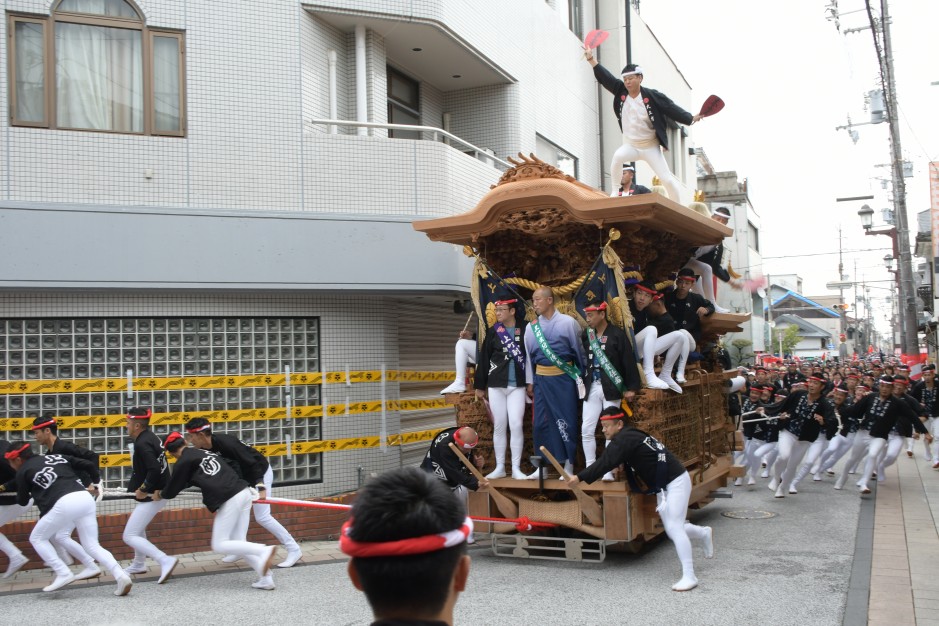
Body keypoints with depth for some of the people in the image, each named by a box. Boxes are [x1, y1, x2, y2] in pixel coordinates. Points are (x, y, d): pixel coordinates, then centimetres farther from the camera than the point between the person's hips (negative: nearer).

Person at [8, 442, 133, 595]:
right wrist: (94, 484, 35)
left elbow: (22, 501, 24)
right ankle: (121, 576, -8)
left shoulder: (23, 471, 13)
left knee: (37, 538, 19)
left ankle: (63, 574, 6)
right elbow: (89, 465, 20)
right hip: (85, 498, 5)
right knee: (92, 546, 12)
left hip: (64, 504, -5)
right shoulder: (57, 457, 25)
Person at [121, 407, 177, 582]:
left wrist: (144, 490, -20)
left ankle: (165, 561, -18)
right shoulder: (149, 437, 7)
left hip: (152, 496, -10)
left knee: (130, 536, -7)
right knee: (137, 527, 28)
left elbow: (154, 470, -31)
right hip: (157, 491, 10)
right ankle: (139, 564, 42)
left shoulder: (142, 444, -21)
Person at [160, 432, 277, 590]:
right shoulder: (206, 452, 22)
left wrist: (161, 495, 34)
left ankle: (264, 551, -16)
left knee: (219, 545, 2)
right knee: (238, 543, 12)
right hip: (244, 492, 8)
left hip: (229, 500, -8)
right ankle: (266, 578, -1)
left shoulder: (183, 462, 4)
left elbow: (171, 490, 14)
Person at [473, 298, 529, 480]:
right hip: (496, 386, 2)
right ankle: (500, 467, 14)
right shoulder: (493, 331, 5)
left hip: (517, 386, -2)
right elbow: (484, 359, 7)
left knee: (516, 425, -5)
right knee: (499, 426, 6)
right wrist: (479, 385, 7)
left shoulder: (524, 329, -1)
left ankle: (516, 468, 4)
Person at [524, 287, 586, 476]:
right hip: (541, 378, 4)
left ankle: (568, 466, 10)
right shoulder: (531, 327, 6)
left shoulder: (568, 322, -4)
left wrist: (581, 378, 6)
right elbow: (529, 355, 13)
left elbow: (579, 350, 2)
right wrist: (530, 382, 13)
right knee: (541, 422, 5)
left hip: (564, 378, -3)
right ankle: (542, 465, 16)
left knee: (566, 422, 0)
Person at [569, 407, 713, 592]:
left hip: (675, 481, -10)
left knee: (674, 527, -14)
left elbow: (606, 462, -31)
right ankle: (704, 533, 40)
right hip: (661, 485, 10)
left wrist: (580, 477, -31)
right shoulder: (628, 436, 9)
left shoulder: (624, 439, -21)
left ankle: (689, 576, -11)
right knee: (671, 529, 15)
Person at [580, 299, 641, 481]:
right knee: (586, 430, 2)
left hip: (611, 388, -4)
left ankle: (608, 471, 8)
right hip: (591, 388, 4)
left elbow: (629, 361, -7)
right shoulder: (586, 334, 7)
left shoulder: (617, 334, -7)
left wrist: (632, 387, -9)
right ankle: (590, 469, 11)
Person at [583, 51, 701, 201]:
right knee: (618, 156, -33)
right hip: (630, 146, 2)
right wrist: (591, 58, -11)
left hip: (650, 147, -2)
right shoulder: (620, 91, -5)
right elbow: (605, 77, -6)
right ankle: (615, 191, -20)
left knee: (667, 180, -5)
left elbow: (671, 109, -17)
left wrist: (691, 118, -28)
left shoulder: (652, 96, -15)